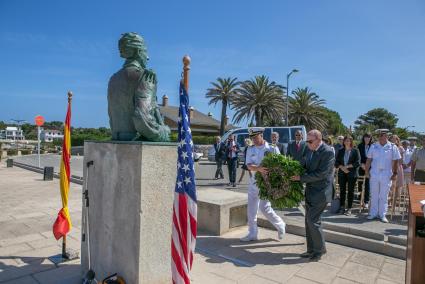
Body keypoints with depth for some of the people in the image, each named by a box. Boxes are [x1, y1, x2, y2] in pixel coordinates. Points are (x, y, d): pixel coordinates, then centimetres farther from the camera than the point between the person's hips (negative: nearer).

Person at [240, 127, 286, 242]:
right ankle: (252, 234, 24)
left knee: (264, 208, -6)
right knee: (251, 209, 10)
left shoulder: (272, 149, -8)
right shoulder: (250, 149, 4)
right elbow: (249, 166, -8)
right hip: (253, 182, 5)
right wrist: (259, 168, -29)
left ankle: (280, 225, 21)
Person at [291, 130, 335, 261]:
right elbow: (303, 165, 14)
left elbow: (320, 174, -22)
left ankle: (320, 249, 15)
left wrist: (301, 178, -18)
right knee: (309, 221, 13)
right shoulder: (310, 150, 6)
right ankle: (311, 249, 26)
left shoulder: (328, 152, -17)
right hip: (310, 191, 8)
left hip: (320, 192, -8)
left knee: (313, 221, -5)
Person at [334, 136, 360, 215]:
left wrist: (347, 166, -12)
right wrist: (342, 167, -9)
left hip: (352, 174, -3)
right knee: (342, 190, 4)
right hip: (342, 173, 3)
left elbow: (357, 163, -7)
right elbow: (336, 162, 7)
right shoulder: (341, 151, 10)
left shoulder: (355, 151, 0)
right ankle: (342, 207, 13)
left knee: (351, 191, 3)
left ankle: (349, 208, 11)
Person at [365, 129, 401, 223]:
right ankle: (373, 213, 17)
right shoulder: (373, 146, 4)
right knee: (374, 195, 8)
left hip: (387, 175, -2)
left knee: (384, 196, 6)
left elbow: (396, 161, 1)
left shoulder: (393, 147, 0)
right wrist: (366, 171, 2)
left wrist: (395, 173, -4)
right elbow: (369, 160, 7)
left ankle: (382, 215, 15)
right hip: (374, 174, 2)